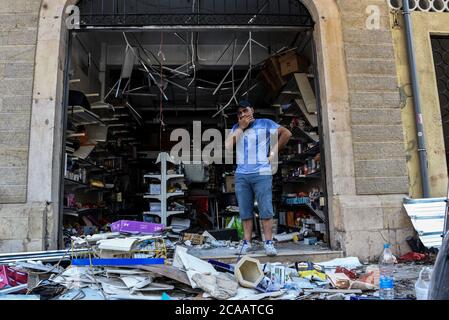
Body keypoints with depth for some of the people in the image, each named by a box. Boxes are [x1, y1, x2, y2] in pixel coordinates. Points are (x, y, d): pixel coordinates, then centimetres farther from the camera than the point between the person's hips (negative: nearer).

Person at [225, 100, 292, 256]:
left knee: (266, 209, -4)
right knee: (245, 211, 5)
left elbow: (286, 133, 2)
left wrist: (274, 152, -1)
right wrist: (240, 127, 2)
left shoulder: (265, 123, 9)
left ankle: (268, 242, 3)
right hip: (241, 175, 3)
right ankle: (246, 242, 12)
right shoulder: (236, 128, 18)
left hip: (262, 173, -3)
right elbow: (227, 146, 2)